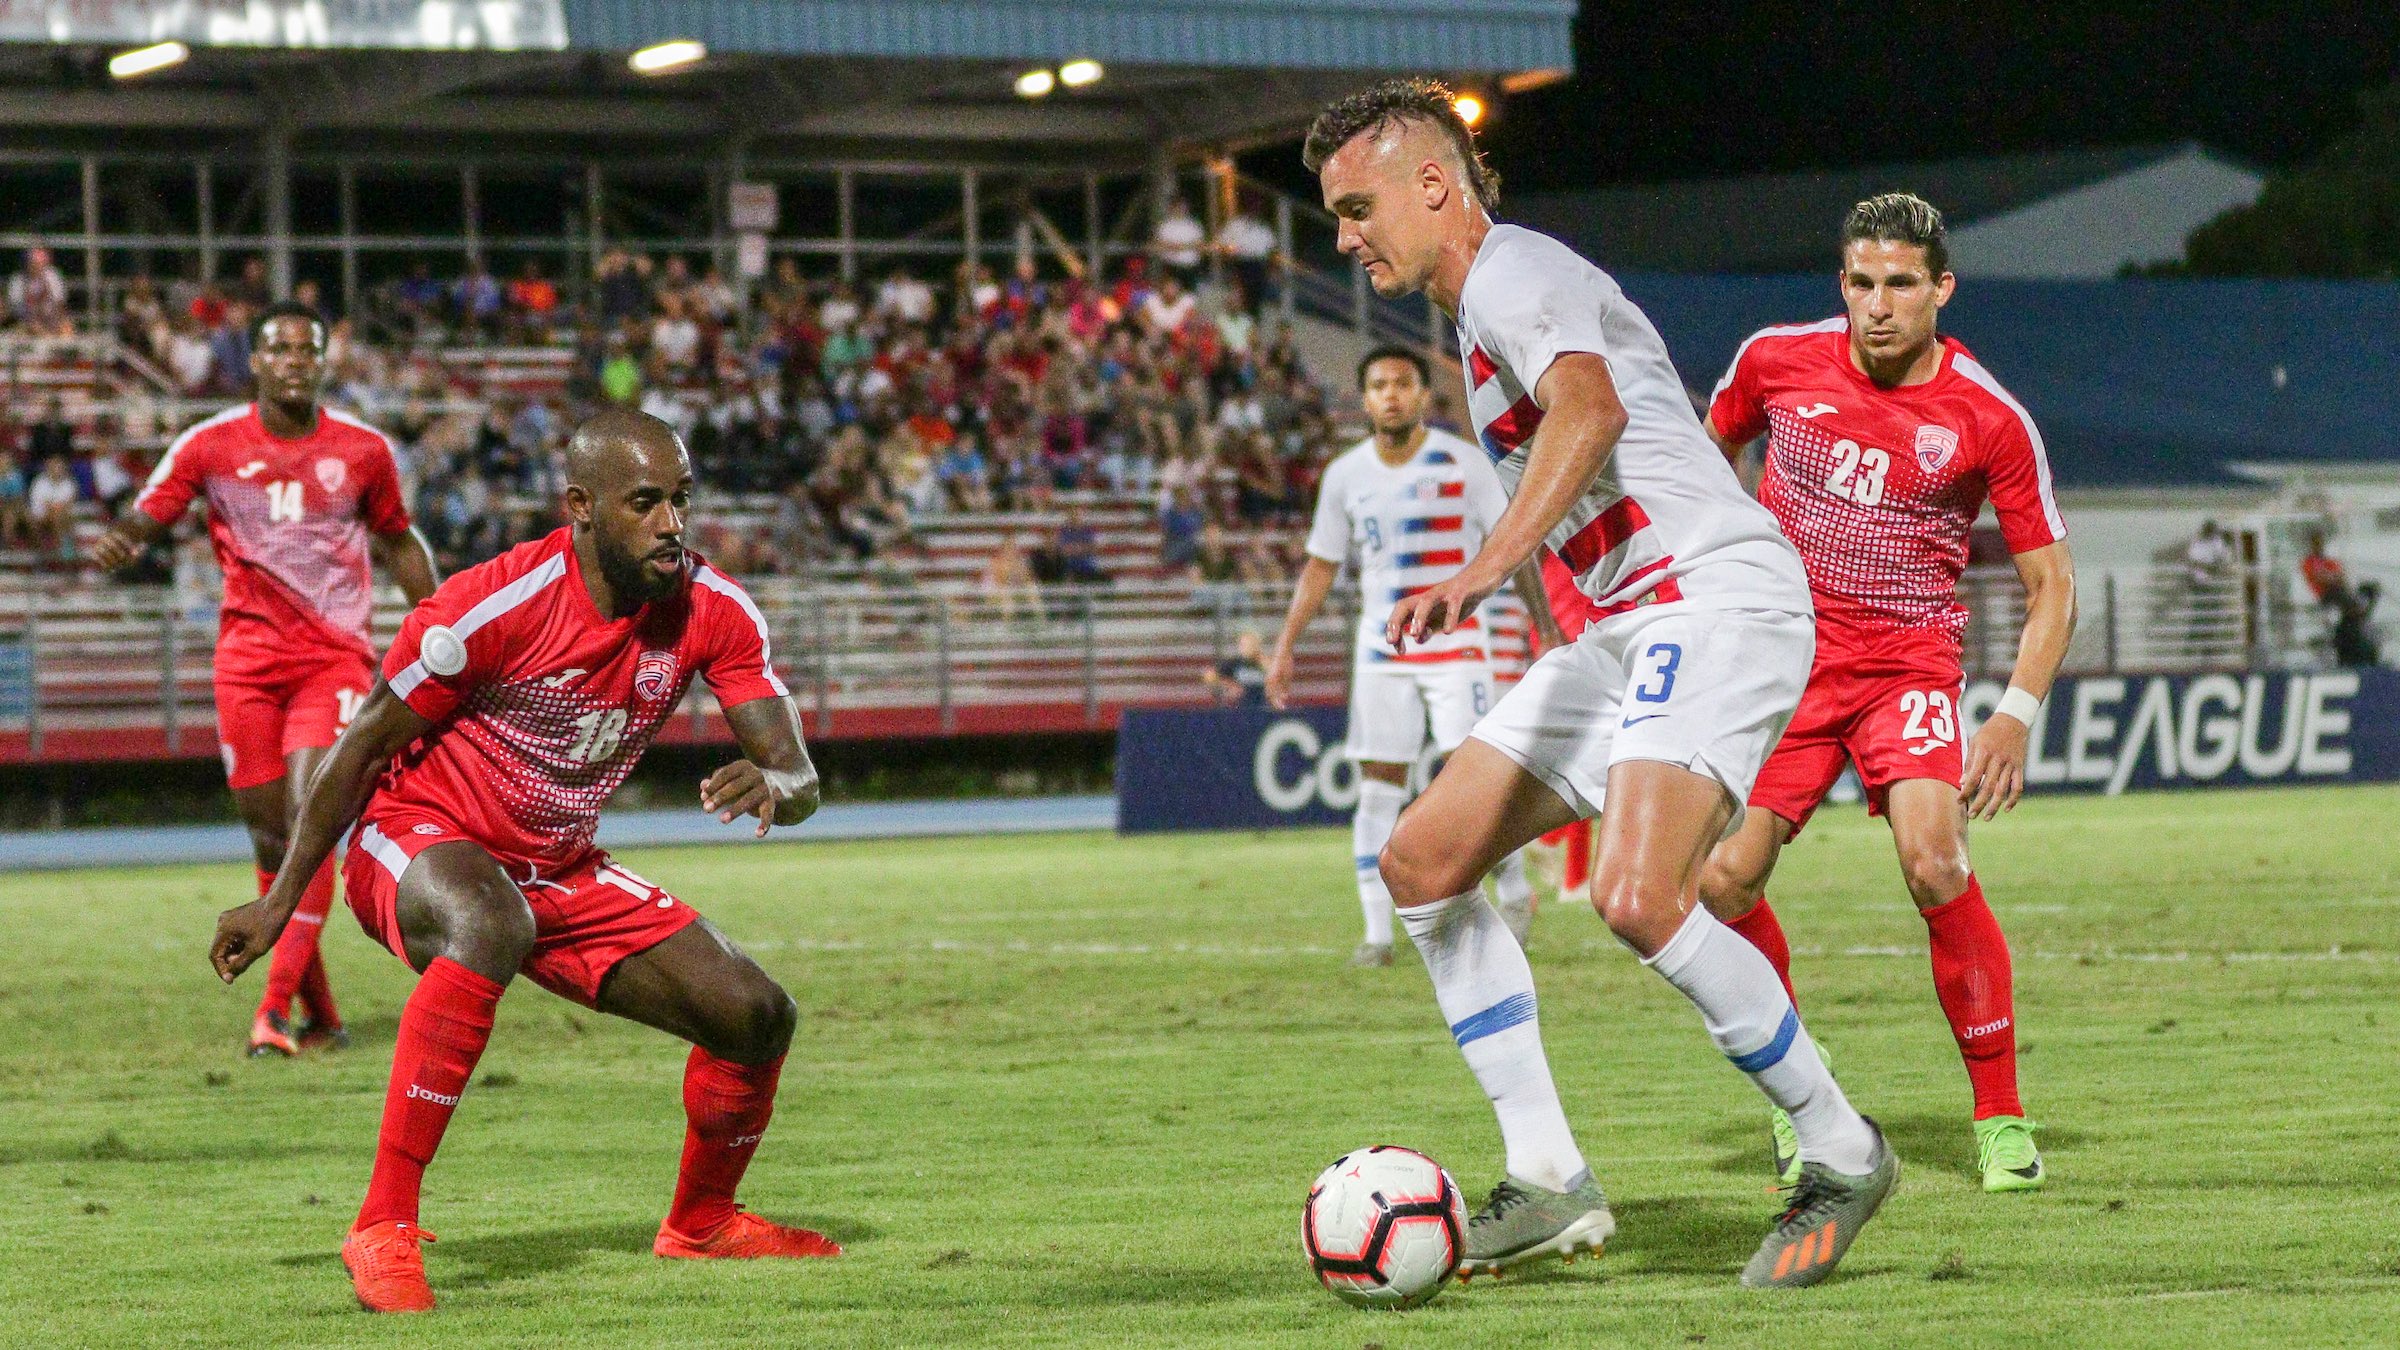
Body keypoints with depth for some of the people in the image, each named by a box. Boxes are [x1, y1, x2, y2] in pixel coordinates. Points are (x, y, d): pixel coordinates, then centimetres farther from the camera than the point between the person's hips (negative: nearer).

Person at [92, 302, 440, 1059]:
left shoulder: (363, 449, 5)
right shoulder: (212, 445, 2)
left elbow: (398, 543, 17)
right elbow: (148, 516, 2)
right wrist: (121, 538, -22)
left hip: (336, 655, -1)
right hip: (247, 656, 1)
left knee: (310, 819, -18)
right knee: (270, 834, 2)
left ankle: (275, 1010, -21)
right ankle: (320, 1016, 16)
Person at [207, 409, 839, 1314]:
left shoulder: (713, 611, -10)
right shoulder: (497, 604, -24)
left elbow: (798, 778, -9)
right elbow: (365, 745, -12)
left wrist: (770, 785, -36)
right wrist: (280, 901, -7)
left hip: (558, 868, 6)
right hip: (418, 834, -6)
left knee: (757, 1015, -2)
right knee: (493, 926, -41)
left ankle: (700, 1223, 29)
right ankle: (383, 1226, -38)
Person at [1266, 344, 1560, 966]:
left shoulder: (1463, 463, -4)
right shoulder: (1345, 475, 5)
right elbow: (1321, 565, 13)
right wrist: (1286, 646, 7)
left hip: (1457, 645, -3)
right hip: (1381, 652, 3)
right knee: (1378, 787, -1)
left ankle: (1515, 893, 11)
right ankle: (1377, 933, 3)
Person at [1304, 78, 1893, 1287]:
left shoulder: (1510, 273, -10)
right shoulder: (1480, 310, 22)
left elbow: (1591, 411, -30)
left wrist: (1484, 571, -43)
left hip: (1716, 599, -11)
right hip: (1624, 630, 11)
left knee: (1638, 898, -28)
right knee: (1422, 861, 5)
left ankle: (1842, 1159, -10)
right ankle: (1548, 1185, 4)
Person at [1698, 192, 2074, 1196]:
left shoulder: (1990, 420, -9)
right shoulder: (1776, 361, -3)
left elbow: (2050, 581, -2)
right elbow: (1707, 451, 19)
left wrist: (2016, 716, -15)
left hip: (1909, 665, -3)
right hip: (1780, 653, 3)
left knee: (1932, 861, -25)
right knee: (1722, 882, -9)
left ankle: (2002, 1120, -12)